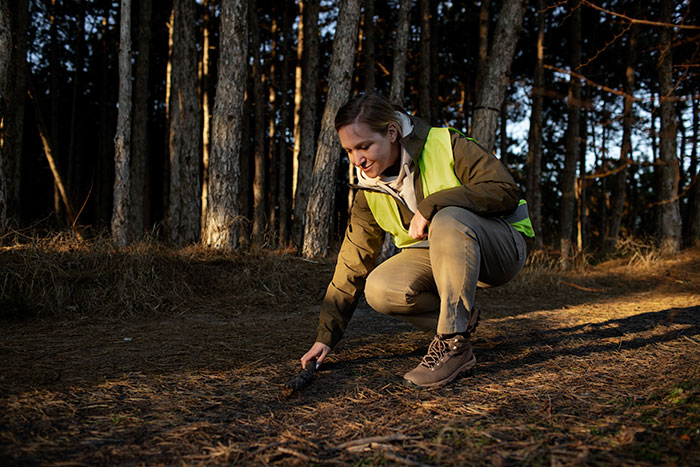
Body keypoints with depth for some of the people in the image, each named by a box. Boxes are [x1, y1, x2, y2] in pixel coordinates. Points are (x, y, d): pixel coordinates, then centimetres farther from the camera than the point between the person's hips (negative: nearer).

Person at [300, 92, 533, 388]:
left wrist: (431, 205, -31)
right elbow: (352, 265, 0)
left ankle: (455, 344, -27)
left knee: (447, 220, -37)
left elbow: (505, 190, -23)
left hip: (503, 246, -4)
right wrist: (326, 336, -3)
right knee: (379, 290, -22)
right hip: (435, 257, 5)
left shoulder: (446, 145, -16)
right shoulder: (369, 196, -2)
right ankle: (461, 318, 0)